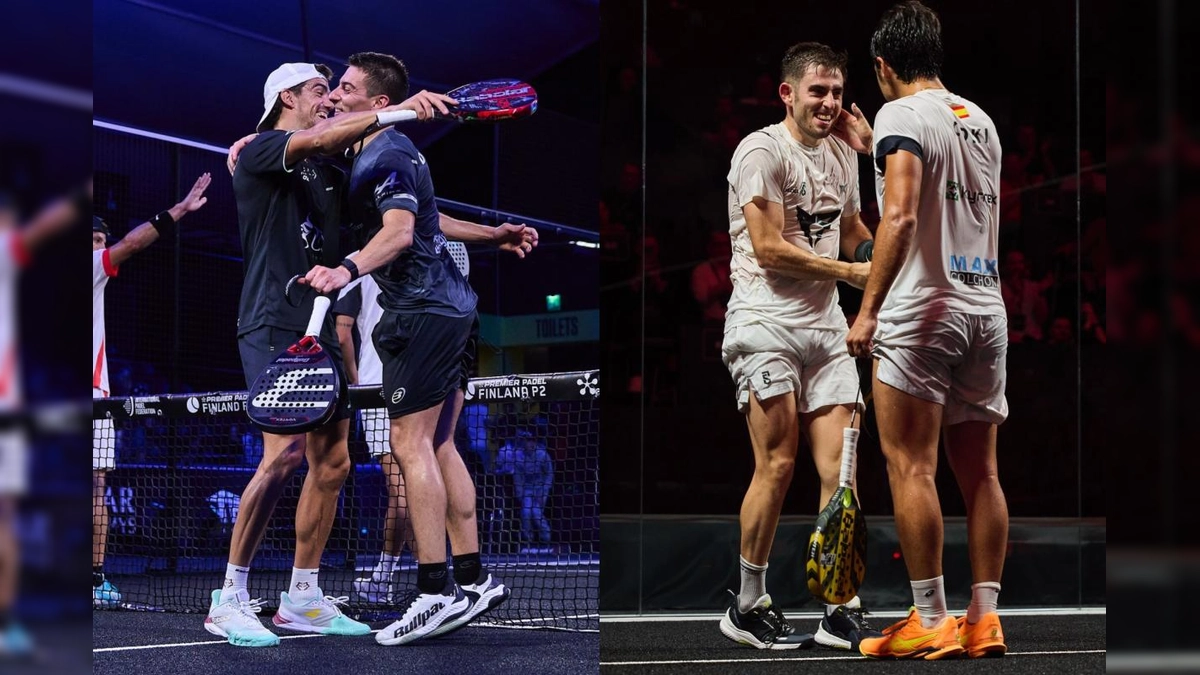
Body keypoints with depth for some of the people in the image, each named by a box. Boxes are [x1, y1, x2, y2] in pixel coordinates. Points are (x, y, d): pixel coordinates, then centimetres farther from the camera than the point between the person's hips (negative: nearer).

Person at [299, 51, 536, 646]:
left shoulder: (386, 158, -15)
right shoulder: (380, 153, 16)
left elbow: (399, 231, -32)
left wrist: (347, 270, -43)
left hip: (424, 313, -10)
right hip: (452, 309, 10)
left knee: (411, 444, -11)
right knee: (439, 446, 11)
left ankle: (437, 592, -13)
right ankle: (473, 579, 14)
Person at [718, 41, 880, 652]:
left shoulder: (841, 154, 16)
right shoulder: (762, 151, -7)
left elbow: (858, 240, 23)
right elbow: (768, 248, -13)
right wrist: (850, 271, -11)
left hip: (825, 326, 7)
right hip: (767, 324, -7)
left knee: (841, 470, -1)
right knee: (777, 465, -9)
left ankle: (842, 612, 2)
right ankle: (747, 607, 4)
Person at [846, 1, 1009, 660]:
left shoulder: (901, 115, -6)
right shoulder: (981, 121, 16)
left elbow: (901, 216, -19)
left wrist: (868, 308, -20)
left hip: (920, 310, -7)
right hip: (987, 308, 7)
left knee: (912, 467, -4)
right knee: (980, 472, 7)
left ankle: (930, 620, -5)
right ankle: (984, 618, 8)